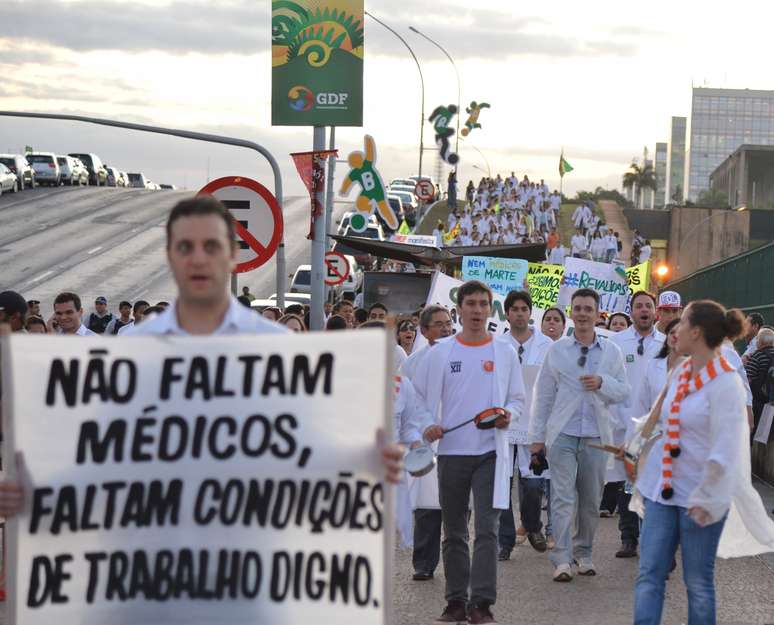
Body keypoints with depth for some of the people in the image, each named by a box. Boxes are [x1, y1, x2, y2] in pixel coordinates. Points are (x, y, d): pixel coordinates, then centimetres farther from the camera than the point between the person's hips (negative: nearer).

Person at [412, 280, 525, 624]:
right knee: (454, 532, 8)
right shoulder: (440, 353, 3)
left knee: (487, 528, -9)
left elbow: (518, 399, 11)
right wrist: (427, 425, -9)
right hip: (451, 452, 1)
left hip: (491, 451, -1)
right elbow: (417, 396, 8)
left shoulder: (505, 353, 4)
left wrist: (508, 414, -10)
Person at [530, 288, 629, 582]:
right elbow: (543, 394, 6)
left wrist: (603, 383, -14)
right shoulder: (556, 350, 5)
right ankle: (562, 559, -10)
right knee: (562, 497, -8)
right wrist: (537, 435, 3)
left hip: (596, 436, 1)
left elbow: (624, 391, 7)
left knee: (591, 499, 8)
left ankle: (583, 553, 21)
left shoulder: (612, 352, 7)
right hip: (562, 434, -1)